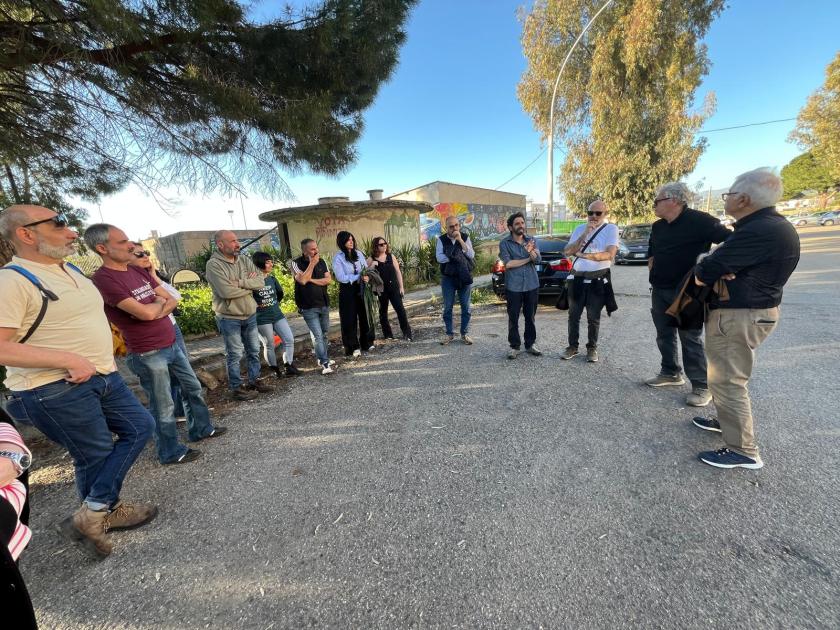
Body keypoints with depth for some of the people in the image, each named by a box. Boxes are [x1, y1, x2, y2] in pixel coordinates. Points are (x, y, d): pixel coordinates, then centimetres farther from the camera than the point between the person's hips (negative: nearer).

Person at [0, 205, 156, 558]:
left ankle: (94, 513, 22)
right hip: (55, 391, -8)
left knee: (140, 426, 10)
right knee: (96, 456, 5)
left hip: (101, 376, 9)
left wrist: (104, 358, 16)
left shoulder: (71, 272, 12)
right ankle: (104, 514, 29)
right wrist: (69, 360, -26)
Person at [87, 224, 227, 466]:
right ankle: (171, 452, 26)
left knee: (193, 388, 19)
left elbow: (172, 300, 7)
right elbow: (146, 313, -26)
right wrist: (160, 302, -4)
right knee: (164, 407, 7)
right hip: (148, 354, -7)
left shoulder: (138, 271, 7)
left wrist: (155, 310, -13)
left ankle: (201, 429, 37)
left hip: (172, 345, 8)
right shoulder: (104, 279, -18)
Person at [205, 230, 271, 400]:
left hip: (250, 315, 6)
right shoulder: (213, 265, -14)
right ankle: (236, 388, 20)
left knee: (254, 351, 15)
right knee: (235, 355, 5)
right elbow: (227, 292, -25)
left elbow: (261, 282, -7)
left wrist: (240, 282, -21)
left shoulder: (245, 260, 3)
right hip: (229, 318, -6)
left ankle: (254, 381, 31)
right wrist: (250, 285, -12)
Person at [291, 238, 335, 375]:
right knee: (317, 335, -9)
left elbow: (328, 280, -2)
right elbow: (302, 280, -20)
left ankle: (324, 359, 25)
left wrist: (312, 280, -12)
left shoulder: (321, 262, 8)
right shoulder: (296, 263, -5)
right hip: (309, 307, -5)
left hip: (324, 304, 5)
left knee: (325, 334, 11)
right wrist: (312, 264, -16)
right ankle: (324, 363, -5)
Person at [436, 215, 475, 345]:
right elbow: (439, 257, -14)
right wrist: (458, 256, -15)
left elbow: (471, 255, -10)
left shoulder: (465, 237, 2)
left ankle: (465, 333, 18)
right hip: (448, 277, -1)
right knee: (448, 307, 5)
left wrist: (460, 240, -18)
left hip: (465, 276, 1)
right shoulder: (441, 240, -1)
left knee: (466, 306, 5)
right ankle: (448, 333, 18)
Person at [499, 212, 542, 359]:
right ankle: (514, 346, 16)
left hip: (532, 285, 3)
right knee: (513, 318, 3)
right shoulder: (504, 243, -2)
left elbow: (538, 259, -6)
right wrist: (527, 259, -7)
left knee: (530, 317, 11)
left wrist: (531, 251, -27)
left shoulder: (531, 240, 7)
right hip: (513, 287, -3)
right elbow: (508, 264, -13)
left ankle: (530, 344, 25)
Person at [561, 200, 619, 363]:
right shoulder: (579, 229, 8)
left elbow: (610, 254, -17)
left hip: (598, 280, -3)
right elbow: (567, 252, -4)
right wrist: (584, 235, -13)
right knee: (574, 315, 9)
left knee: (593, 317, 7)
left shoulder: (611, 228, -4)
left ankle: (592, 348, 21)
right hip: (577, 278, 3)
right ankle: (572, 346, 20)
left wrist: (582, 254, -16)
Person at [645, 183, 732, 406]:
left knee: (691, 339, -1)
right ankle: (671, 373, 28)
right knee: (664, 335, 13)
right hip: (659, 290, 7)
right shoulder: (657, 226, 9)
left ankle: (702, 386, 10)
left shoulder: (699, 221, -13)